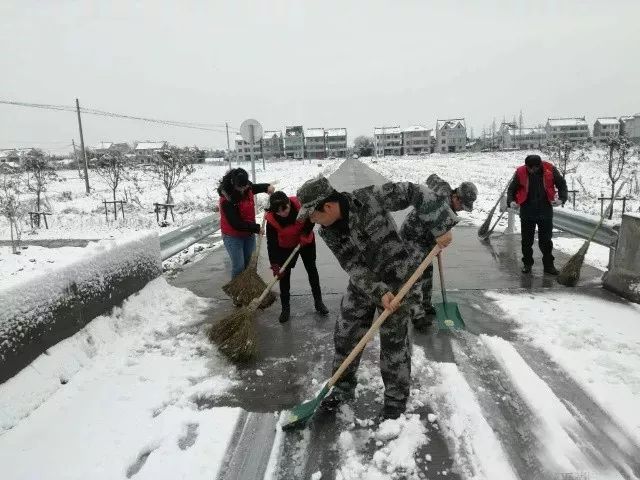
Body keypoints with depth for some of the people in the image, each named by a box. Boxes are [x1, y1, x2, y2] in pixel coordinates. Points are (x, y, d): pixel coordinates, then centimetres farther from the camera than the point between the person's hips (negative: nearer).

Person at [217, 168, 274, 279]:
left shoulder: (247, 188, -8)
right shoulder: (226, 200, -27)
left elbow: (256, 187, 17)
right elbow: (236, 224, -27)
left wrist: (267, 187, -4)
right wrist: (256, 228, -22)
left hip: (249, 233, 6)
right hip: (233, 236, -6)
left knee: (249, 264, 12)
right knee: (239, 266, -5)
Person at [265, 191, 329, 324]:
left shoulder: (300, 204, -33)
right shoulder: (271, 219, -31)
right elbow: (271, 243, -25)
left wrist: (305, 234, -19)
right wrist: (275, 265, -27)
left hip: (306, 242, 1)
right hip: (286, 247, -1)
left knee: (312, 270, 11)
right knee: (284, 274, 0)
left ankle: (318, 301, 26)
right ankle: (285, 307, 14)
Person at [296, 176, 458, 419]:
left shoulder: (369, 199, -26)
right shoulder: (328, 233, -11)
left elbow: (414, 193, -21)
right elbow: (355, 269, -15)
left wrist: (440, 227, -26)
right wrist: (379, 293, -28)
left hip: (396, 280, -5)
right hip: (361, 283, 5)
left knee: (393, 342, 2)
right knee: (345, 335, 10)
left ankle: (396, 399, 23)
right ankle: (343, 387, 33)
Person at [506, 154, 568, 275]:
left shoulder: (550, 170, -7)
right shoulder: (520, 172, -7)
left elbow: (561, 184, 5)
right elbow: (512, 188, 3)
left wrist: (562, 199, -9)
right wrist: (511, 201, -15)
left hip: (545, 211, 0)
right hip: (527, 211, 0)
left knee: (546, 240, 8)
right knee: (527, 240, 8)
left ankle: (548, 265, 20)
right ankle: (527, 264, 23)